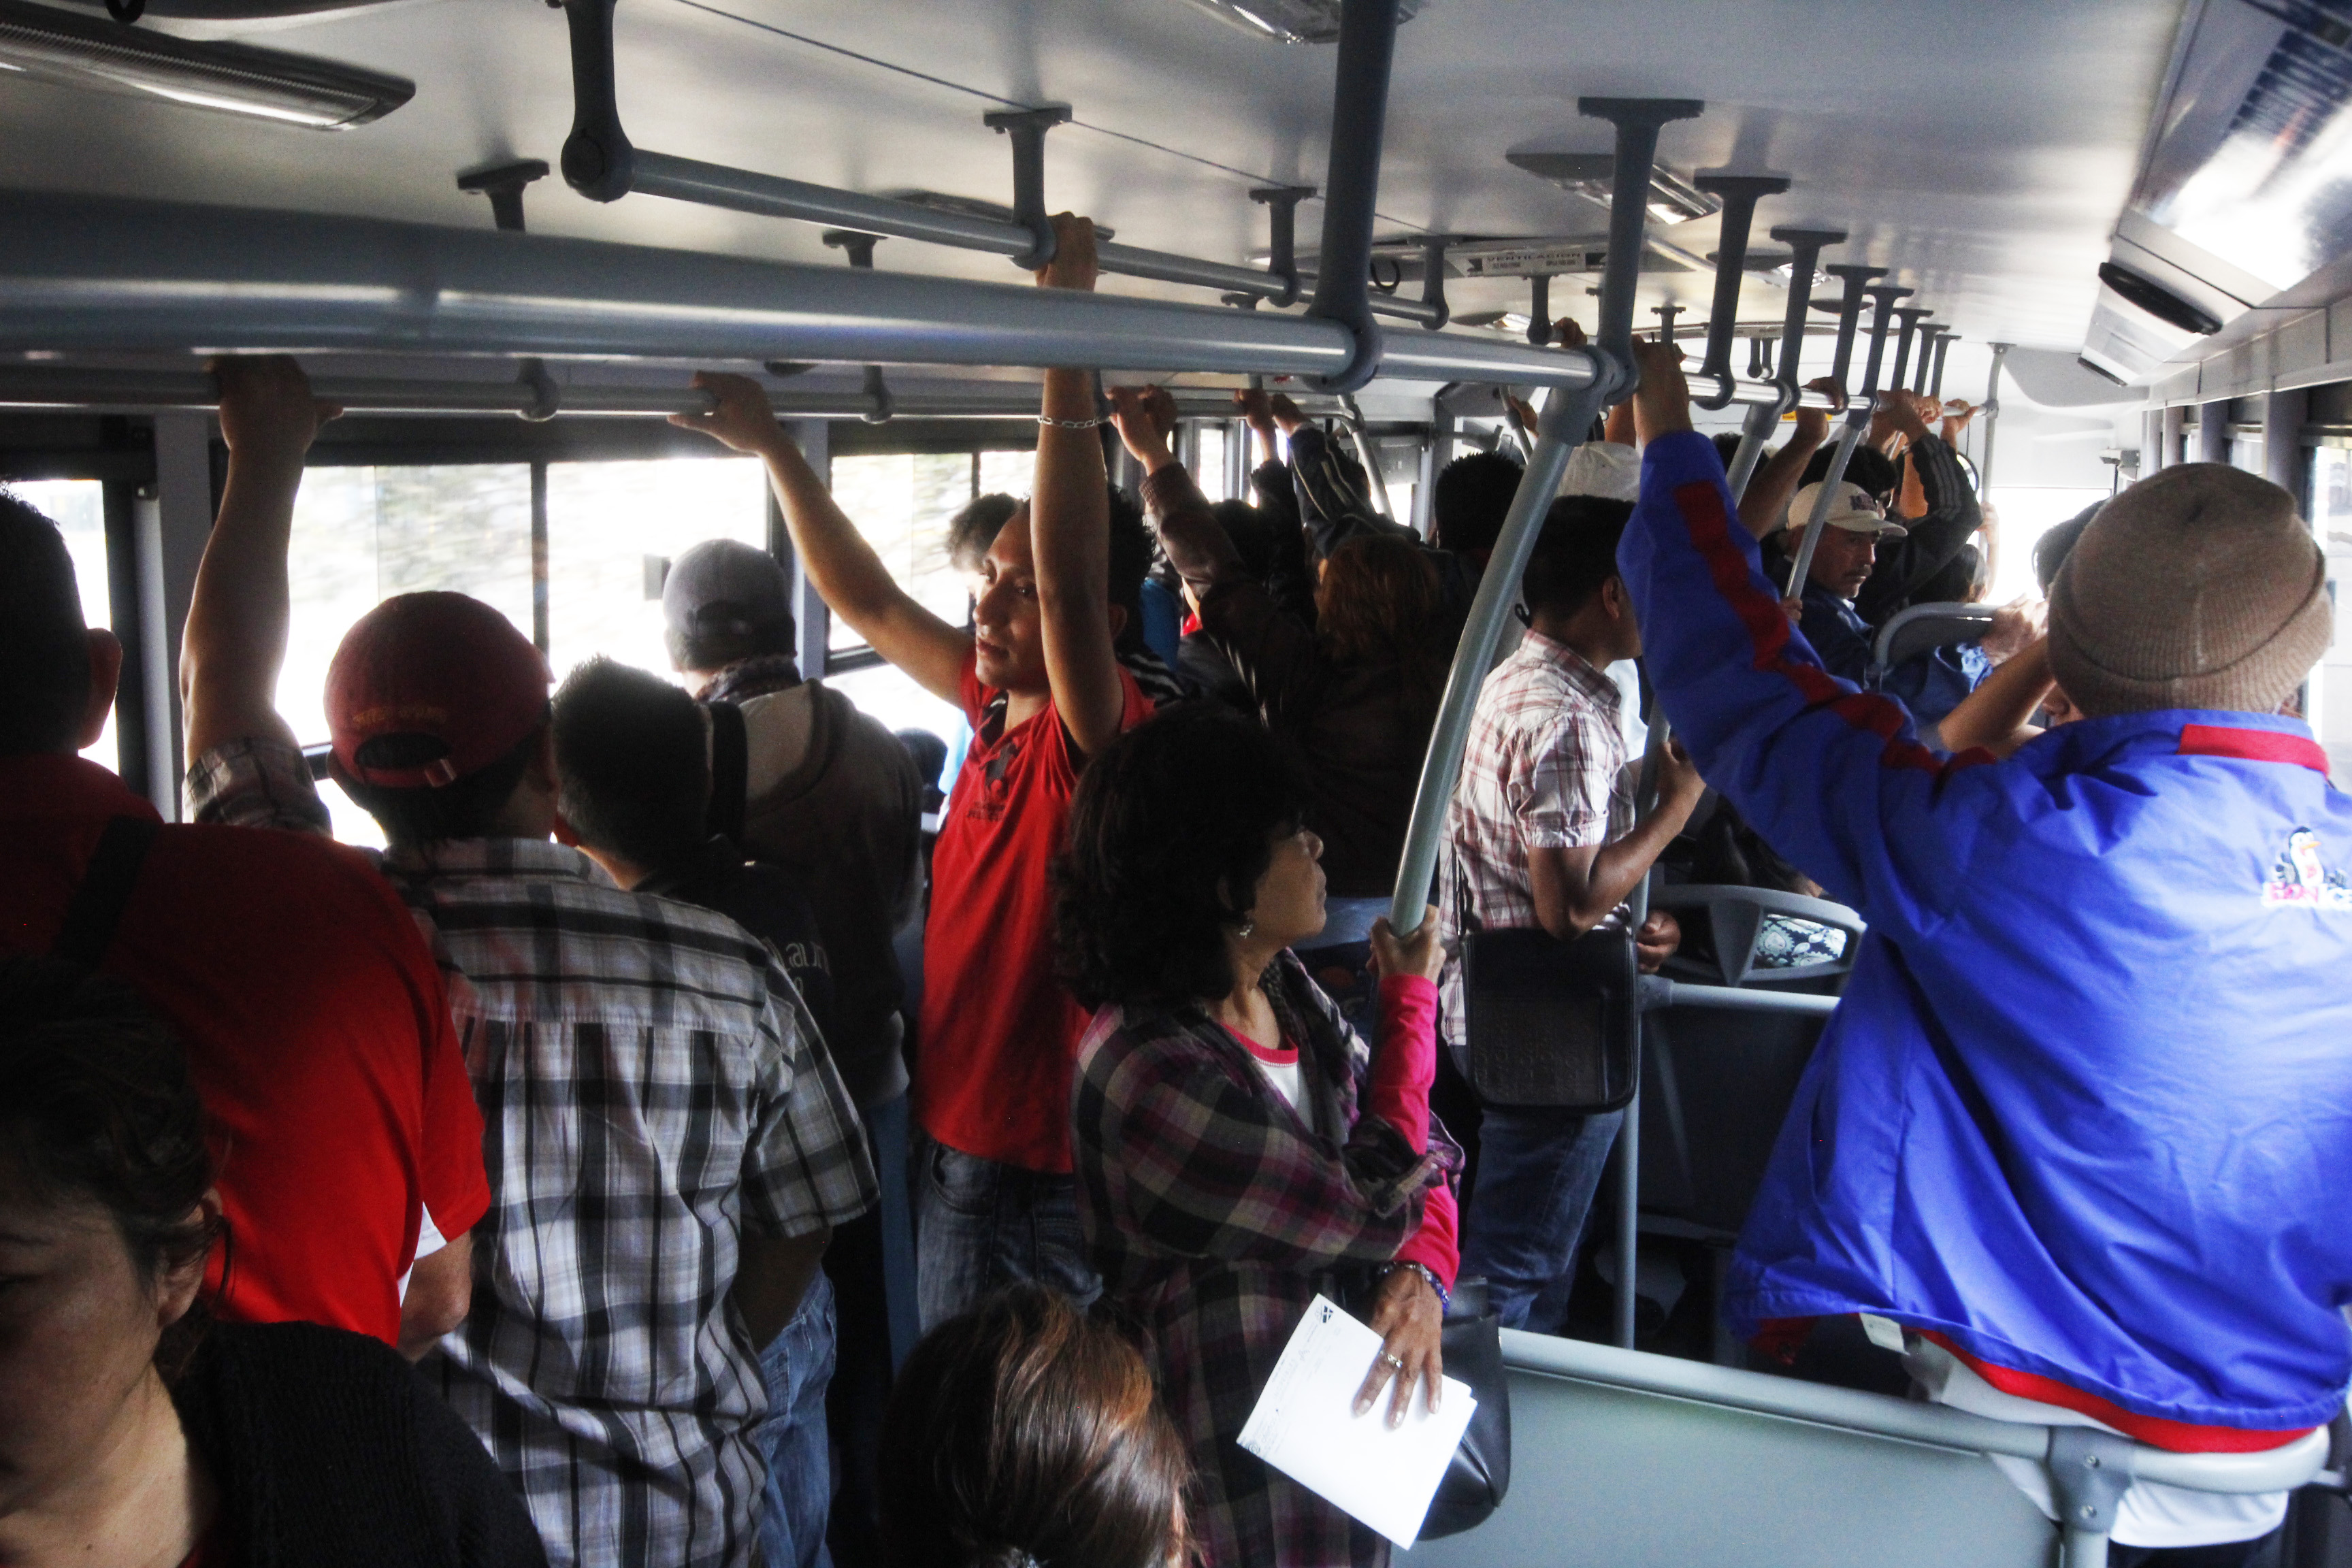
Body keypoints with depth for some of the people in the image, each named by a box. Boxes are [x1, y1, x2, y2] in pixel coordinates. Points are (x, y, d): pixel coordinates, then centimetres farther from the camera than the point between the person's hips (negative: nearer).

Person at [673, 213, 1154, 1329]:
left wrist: (1067, 354, -38)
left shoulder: (1098, 735, -19)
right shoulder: (994, 708, 4)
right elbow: (868, 603, 11)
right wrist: (774, 450, 10)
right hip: (957, 1144, 8)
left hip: (1045, 1182, -8)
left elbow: (1071, 581, -36)